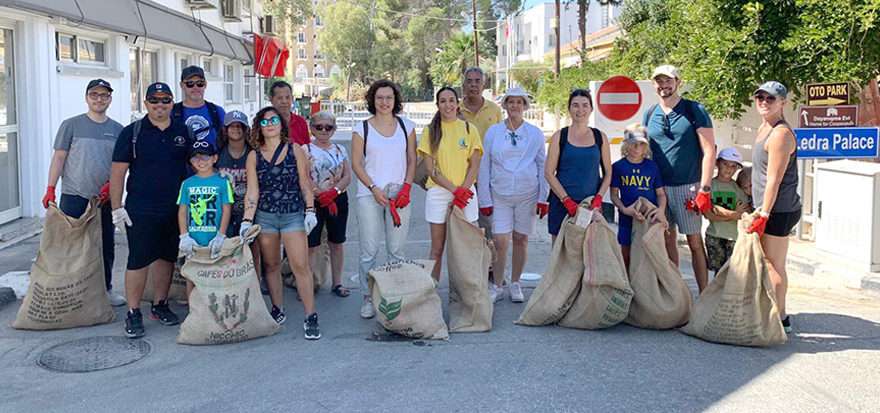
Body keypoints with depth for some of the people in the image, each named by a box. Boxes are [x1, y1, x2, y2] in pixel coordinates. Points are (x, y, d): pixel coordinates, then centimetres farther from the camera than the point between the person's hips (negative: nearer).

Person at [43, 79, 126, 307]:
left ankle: (106, 288, 23)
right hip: (73, 196, -3)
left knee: (106, 245, 10)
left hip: (105, 197, 3)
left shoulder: (117, 130, 8)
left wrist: (110, 185, -6)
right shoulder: (71, 125, 0)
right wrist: (50, 189, -8)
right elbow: (59, 158, -1)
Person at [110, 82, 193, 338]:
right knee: (138, 261, -3)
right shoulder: (132, 132, -3)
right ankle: (133, 313, 6)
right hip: (140, 211, -4)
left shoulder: (184, 133, 7)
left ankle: (159, 305, 26)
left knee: (166, 258, 12)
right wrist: (117, 208, -9)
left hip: (174, 211, 4)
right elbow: (117, 172, -4)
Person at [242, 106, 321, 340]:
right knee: (271, 265, 9)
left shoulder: (295, 150, 3)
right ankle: (278, 311, 23)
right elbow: (252, 191, 2)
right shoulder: (254, 156, 5)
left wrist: (310, 210, -3)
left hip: (293, 215, -2)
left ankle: (310, 317, -5)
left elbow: (305, 184, 4)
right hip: (265, 216, 2)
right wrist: (247, 220, -6)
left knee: (300, 265, -9)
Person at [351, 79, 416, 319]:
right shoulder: (362, 128, 3)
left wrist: (406, 187, -4)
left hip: (399, 194, 2)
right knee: (369, 251, -2)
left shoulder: (407, 126, 9)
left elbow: (412, 160, 10)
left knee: (397, 251, 3)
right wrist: (374, 189, -10)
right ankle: (367, 299, 8)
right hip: (369, 195, -1)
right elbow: (356, 163, 1)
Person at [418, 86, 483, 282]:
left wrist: (463, 189, -11)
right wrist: (454, 189, -12)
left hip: (465, 193, 1)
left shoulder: (469, 129, 5)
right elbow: (431, 169, -2)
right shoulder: (430, 130, 3)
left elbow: (475, 165, 2)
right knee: (437, 248, 4)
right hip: (438, 193, 0)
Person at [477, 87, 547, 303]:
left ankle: (515, 284, 22)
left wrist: (543, 198, 3)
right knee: (500, 242, -6)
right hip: (500, 194, -1)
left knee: (521, 239, 7)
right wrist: (484, 199, 1)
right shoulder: (493, 132, 3)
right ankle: (497, 286, 9)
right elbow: (484, 166, 5)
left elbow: (543, 166, 8)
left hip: (527, 194, 1)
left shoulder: (535, 133, 4)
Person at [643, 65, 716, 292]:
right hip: (658, 187, 4)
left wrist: (705, 189, -14)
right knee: (667, 240, 10)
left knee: (694, 241, -1)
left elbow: (709, 150, -7)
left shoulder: (694, 111, -3)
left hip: (687, 186, -4)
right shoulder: (649, 115, 10)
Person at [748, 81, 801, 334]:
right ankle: (779, 315, 24)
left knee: (773, 265, -4)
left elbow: (774, 179, -20)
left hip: (778, 210, -10)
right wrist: (760, 211, 21)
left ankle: (779, 320, 4)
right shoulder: (764, 128, 14)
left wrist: (763, 215, -20)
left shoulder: (781, 133, -16)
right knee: (773, 265, 15)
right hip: (771, 208, 10)